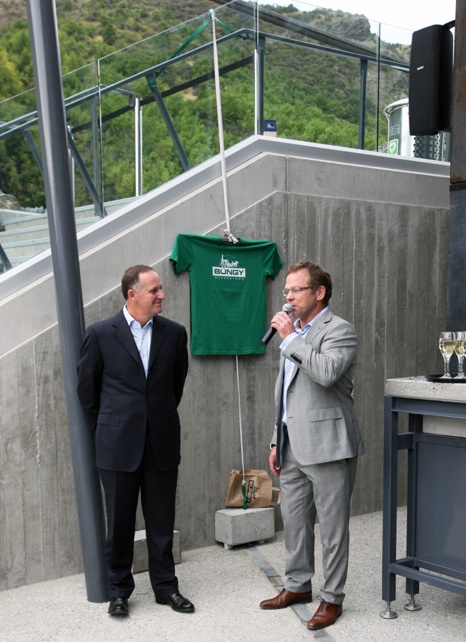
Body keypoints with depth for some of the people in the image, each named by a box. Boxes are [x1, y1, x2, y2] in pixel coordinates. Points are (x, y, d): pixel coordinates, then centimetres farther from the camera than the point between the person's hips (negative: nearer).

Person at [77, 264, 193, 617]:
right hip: (119, 444, -2)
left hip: (163, 442, 2)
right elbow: (87, 387, 5)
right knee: (120, 522, 10)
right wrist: (105, 427, 9)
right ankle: (119, 589, 26)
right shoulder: (101, 334, -6)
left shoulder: (174, 333, 1)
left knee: (162, 521, 10)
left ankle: (165, 585, 26)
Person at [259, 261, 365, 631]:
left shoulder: (339, 330, -10)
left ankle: (332, 598, 16)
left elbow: (327, 372, -30)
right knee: (293, 520, 17)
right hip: (293, 447, 8)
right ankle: (298, 586, 33)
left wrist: (290, 337, -21)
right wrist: (277, 442, 18)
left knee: (332, 526, 3)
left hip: (327, 446, -8)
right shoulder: (293, 333, 16)